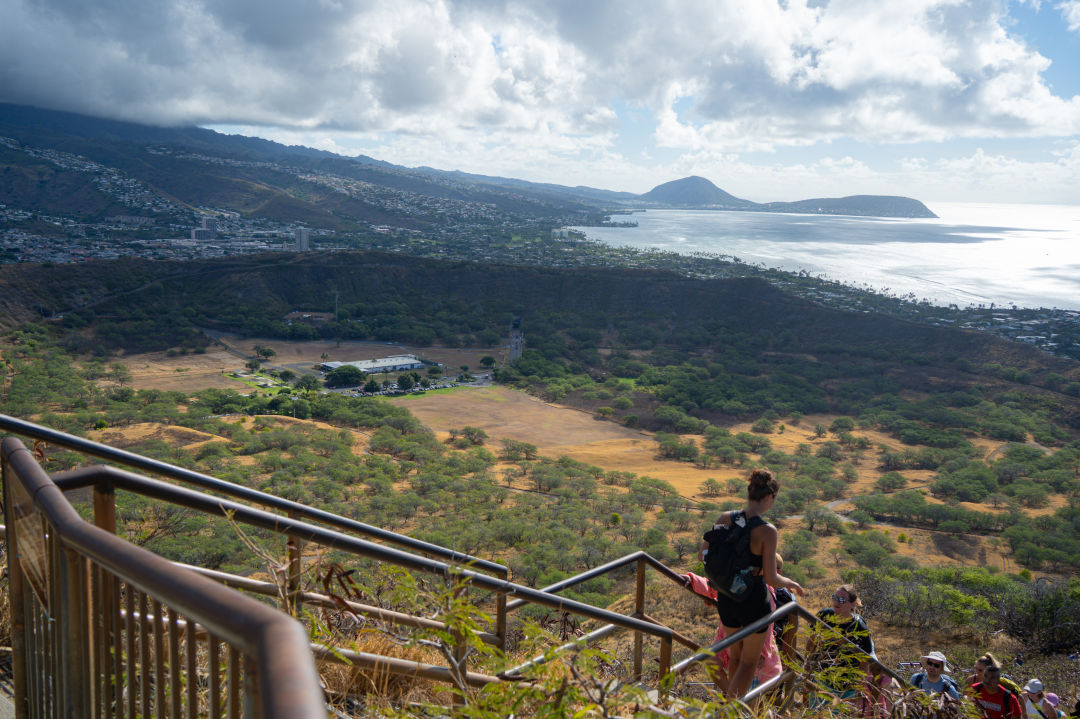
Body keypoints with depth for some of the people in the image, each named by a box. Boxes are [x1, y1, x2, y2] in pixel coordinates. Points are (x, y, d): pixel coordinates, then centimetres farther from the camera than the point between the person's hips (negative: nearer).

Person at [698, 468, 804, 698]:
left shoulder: (725, 519, -8)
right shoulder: (767, 531, -21)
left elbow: (703, 554, -1)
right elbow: (771, 578, -20)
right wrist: (791, 583, 1)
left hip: (726, 599, 5)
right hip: (754, 602, -5)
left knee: (736, 656, 26)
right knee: (749, 662, 17)